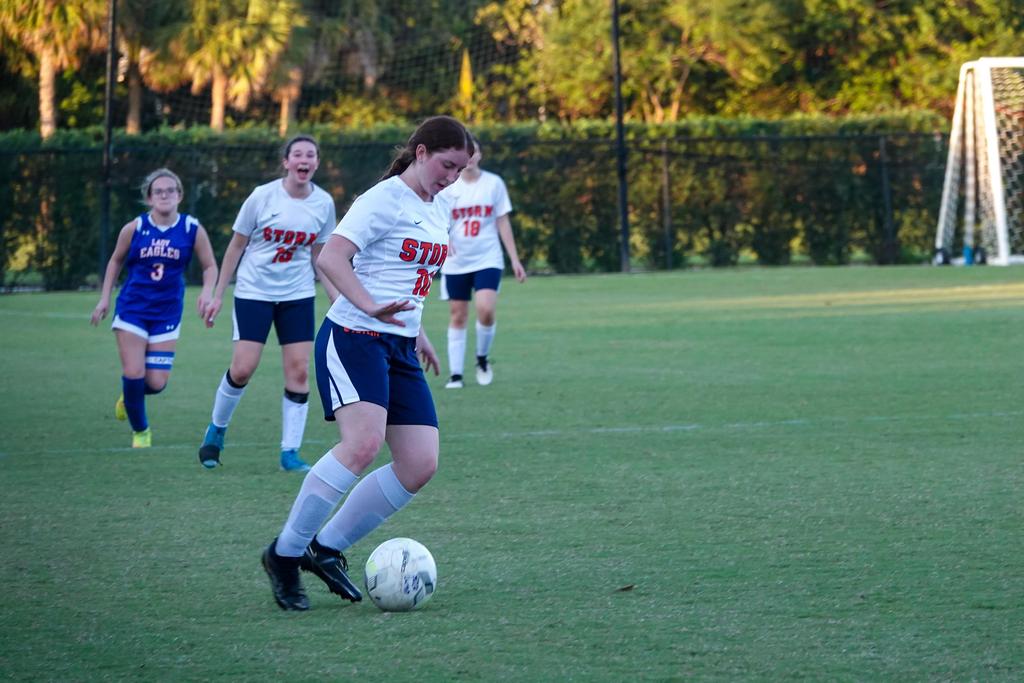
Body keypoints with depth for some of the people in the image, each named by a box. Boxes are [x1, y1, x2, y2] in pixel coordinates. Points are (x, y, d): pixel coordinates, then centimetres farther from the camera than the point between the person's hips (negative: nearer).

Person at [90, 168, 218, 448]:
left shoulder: (193, 230, -4)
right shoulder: (134, 229, -4)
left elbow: (210, 266, 6)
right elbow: (116, 261, 11)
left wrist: (207, 292, -13)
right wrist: (104, 298, 7)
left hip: (167, 314, 1)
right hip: (132, 309, -1)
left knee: (157, 383, -5)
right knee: (134, 374, -9)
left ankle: (129, 396, 32)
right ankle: (140, 432, 15)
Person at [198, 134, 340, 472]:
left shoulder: (323, 203, 0)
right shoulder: (263, 197, -10)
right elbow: (236, 245, -2)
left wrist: (337, 299, 7)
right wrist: (218, 295, -2)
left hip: (298, 295, 3)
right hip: (254, 292, -3)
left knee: (299, 372, -4)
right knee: (242, 369, -8)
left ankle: (290, 453, 3)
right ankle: (216, 430, 18)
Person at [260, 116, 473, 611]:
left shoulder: (439, 212, 17)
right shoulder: (385, 199, -9)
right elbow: (331, 258, -20)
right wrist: (371, 307, -32)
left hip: (400, 348, 9)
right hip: (354, 339, -9)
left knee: (420, 464, -4)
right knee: (364, 442, -28)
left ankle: (326, 548, 9)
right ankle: (284, 554, -16)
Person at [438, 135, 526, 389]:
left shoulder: (493, 183, 2)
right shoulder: (447, 186, 1)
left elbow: (503, 222, 6)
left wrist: (515, 260, 3)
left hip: (487, 259, -1)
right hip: (456, 263, 1)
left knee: (485, 310, -18)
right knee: (457, 317, 3)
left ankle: (482, 359, 7)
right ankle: (455, 374, 9)